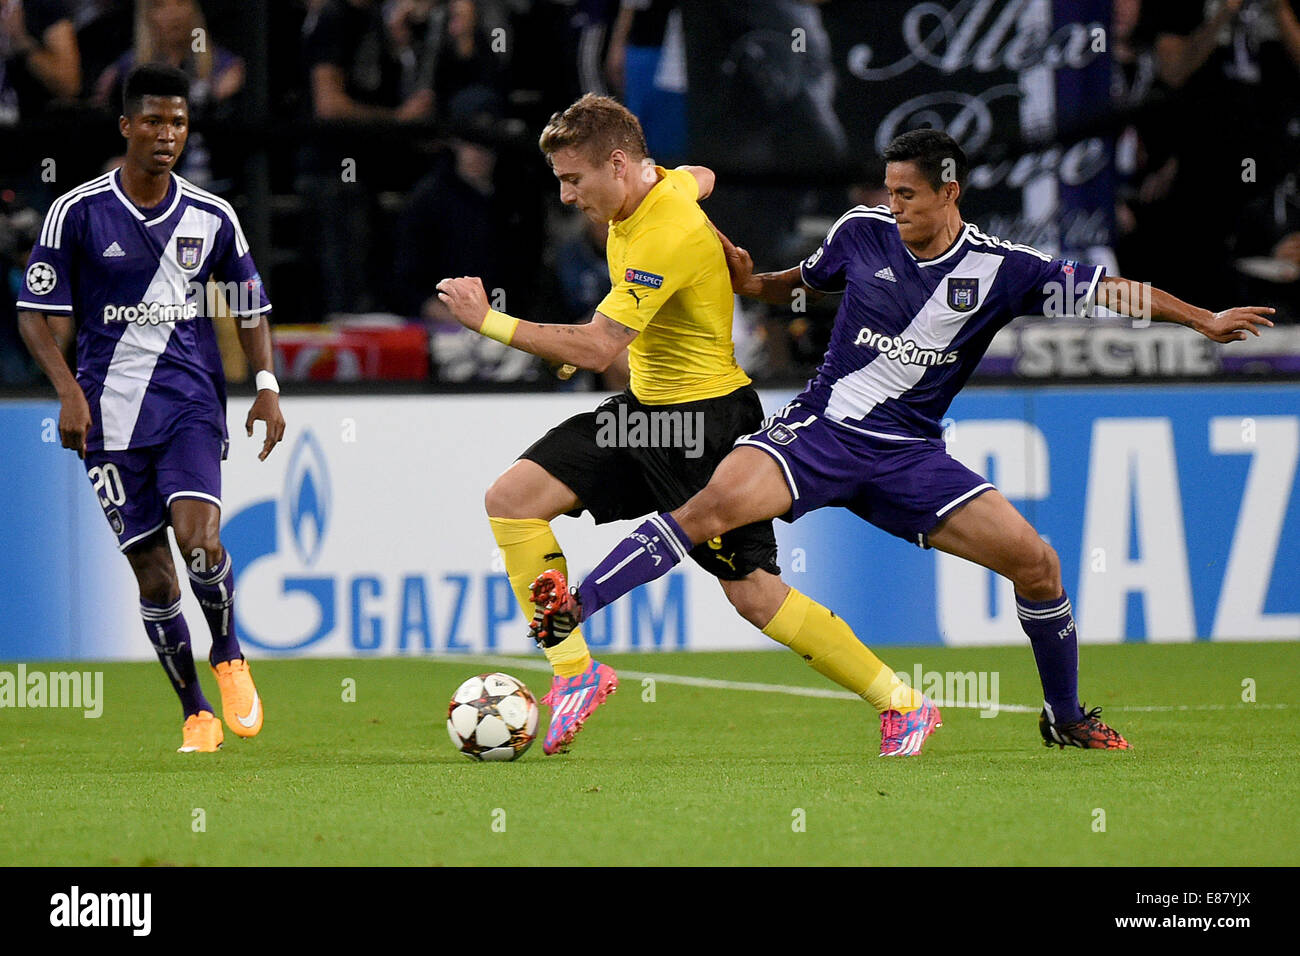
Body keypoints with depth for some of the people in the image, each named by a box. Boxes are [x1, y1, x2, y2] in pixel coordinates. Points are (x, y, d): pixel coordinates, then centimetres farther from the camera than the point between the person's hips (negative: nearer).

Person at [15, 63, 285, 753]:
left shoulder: (212, 218, 4)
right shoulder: (77, 213, -4)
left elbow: (251, 309, 15)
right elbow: (35, 314, -1)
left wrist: (267, 385, 1)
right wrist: (69, 391, -14)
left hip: (191, 400, 0)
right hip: (110, 415, 0)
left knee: (197, 535, -22)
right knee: (153, 573, 0)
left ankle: (229, 658, 5)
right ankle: (196, 715, 15)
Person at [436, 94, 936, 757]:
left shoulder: (667, 240, -27)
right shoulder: (661, 184, 0)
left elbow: (596, 349, -32)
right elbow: (701, 178, 27)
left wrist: (490, 322, -31)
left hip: (708, 417, -9)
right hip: (645, 405, 9)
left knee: (752, 593, -6)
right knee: (512, 499, -4)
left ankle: (903, 705, 6)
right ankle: (574, 670, -1)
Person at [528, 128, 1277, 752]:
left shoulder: (999, 269, -5)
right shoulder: (862, 233, -1)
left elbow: (1113, 291, -1)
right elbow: (801, 284, 19)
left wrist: (1205, 321, -8)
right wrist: (749, 281, -1)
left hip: (908, 456, 1)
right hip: (821, 431, -1)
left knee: (1034, 561, -8)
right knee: (721, 500, -30)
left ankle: (1066, 720, 14)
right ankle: (571, 607, -33)